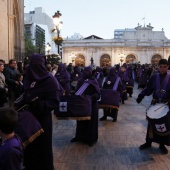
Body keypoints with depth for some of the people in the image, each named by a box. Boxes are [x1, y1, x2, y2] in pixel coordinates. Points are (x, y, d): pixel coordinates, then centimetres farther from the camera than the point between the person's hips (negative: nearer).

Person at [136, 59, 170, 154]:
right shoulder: (154, 77, 0)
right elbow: (148, 89, -1)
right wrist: (141, 96, -15)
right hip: (155, 103, 1)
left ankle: (162, 144, 23)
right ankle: (149, 142, 24)